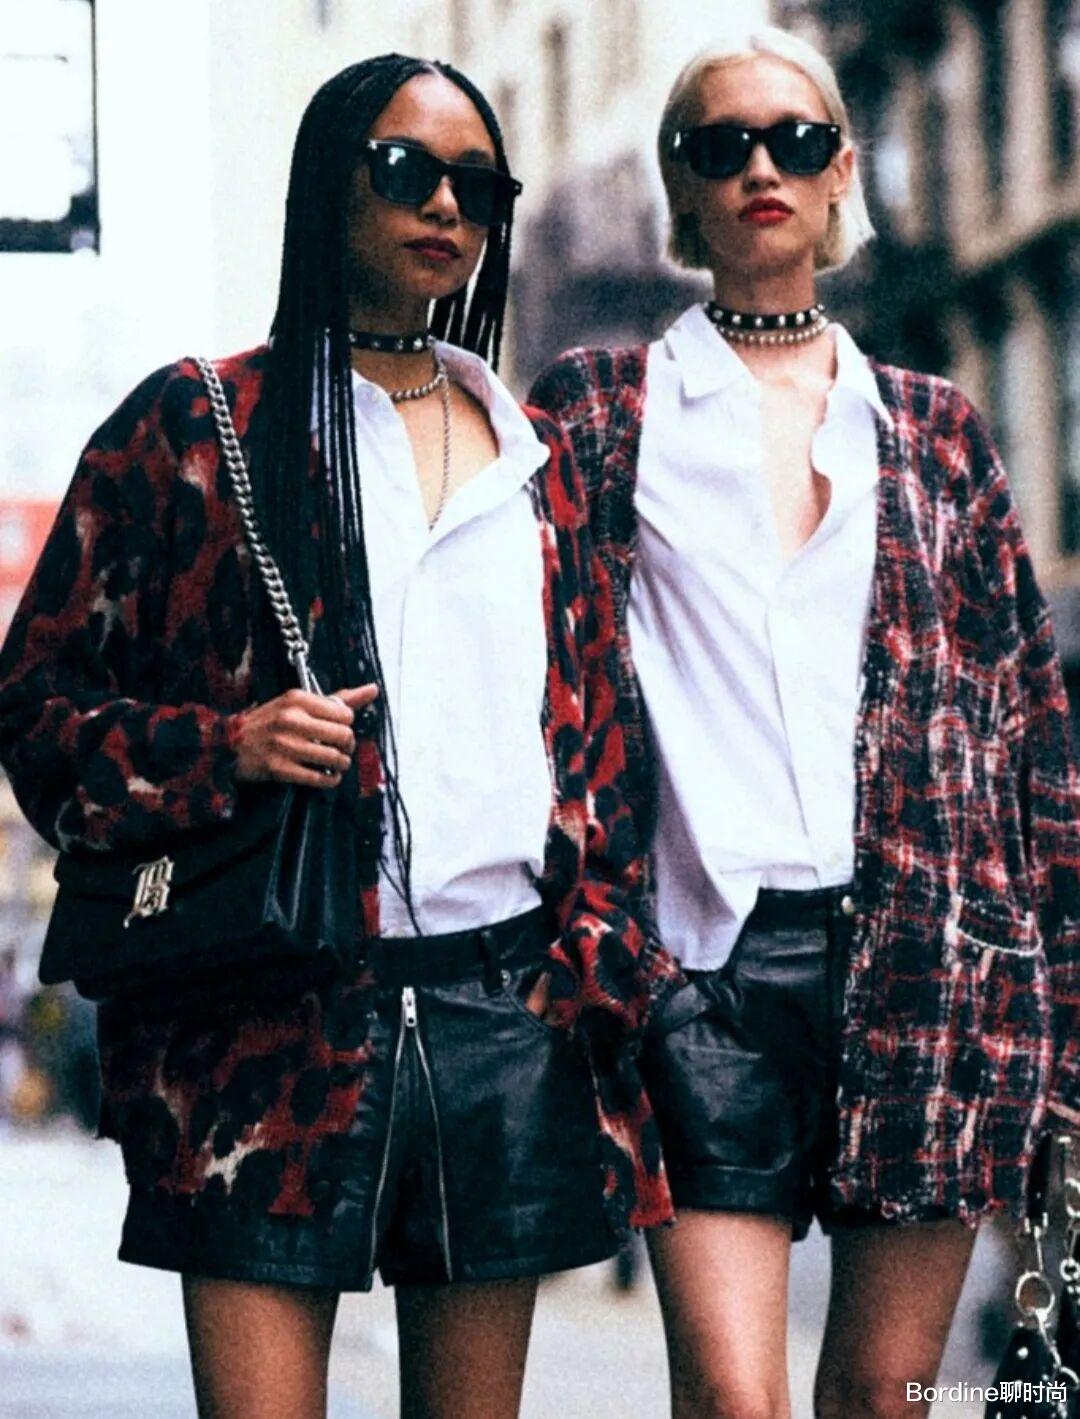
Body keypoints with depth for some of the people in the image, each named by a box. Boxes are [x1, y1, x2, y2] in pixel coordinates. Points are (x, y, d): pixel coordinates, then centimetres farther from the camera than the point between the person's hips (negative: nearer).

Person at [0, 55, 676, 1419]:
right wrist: (225, 749, -13)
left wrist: (607, 978, 8)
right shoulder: (194, 428, 5)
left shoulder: (532, 455, 18)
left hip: (508, 1012, 4)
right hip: (278, 1016, -4)